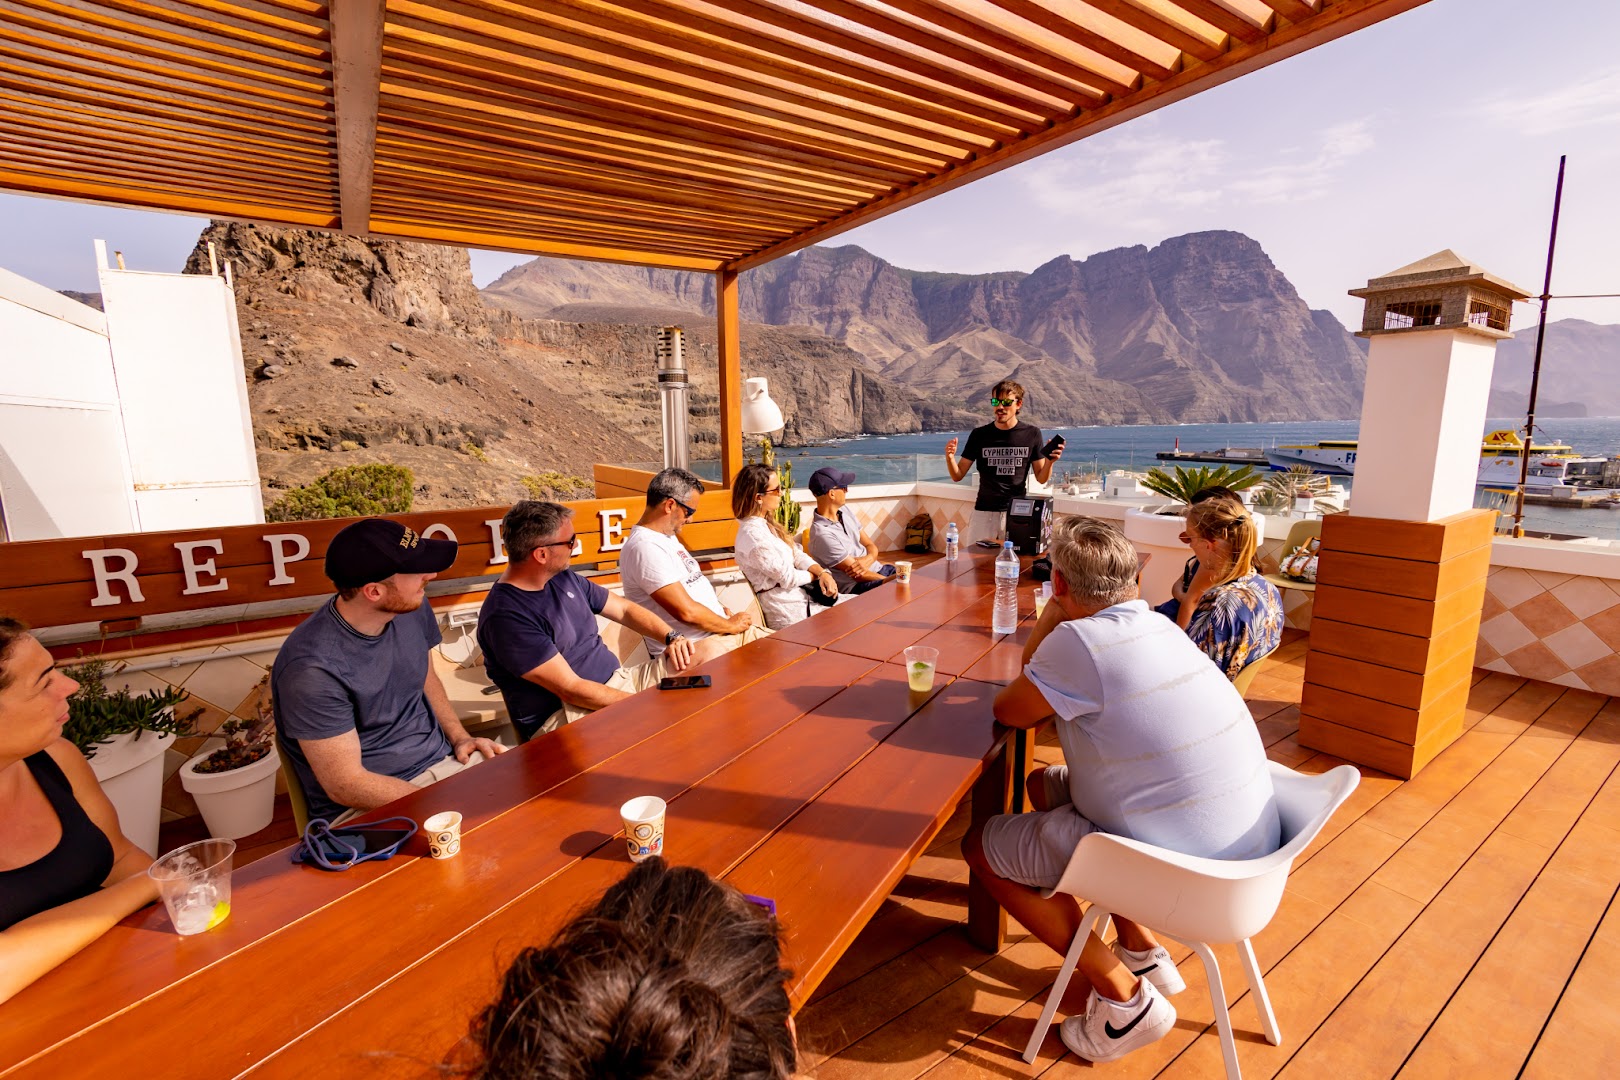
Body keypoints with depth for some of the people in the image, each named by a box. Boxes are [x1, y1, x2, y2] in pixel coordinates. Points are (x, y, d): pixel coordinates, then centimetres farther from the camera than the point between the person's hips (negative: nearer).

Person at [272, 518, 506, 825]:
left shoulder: (411, 607, -2)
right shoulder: (313, 669, -23)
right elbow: (346, 785, -18)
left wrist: (460, 737, 2)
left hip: (444, 759, 7)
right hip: (365, 807, -7)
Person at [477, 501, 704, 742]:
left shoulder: (564, 579, 8)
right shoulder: (505, 616, -18)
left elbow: (625, 609, 16)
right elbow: (571, 689, -21)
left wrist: (672, 637, -2)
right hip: (562, 716, -9)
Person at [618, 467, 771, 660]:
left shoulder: (667, 536, 14)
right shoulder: (645, 547, -18)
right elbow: (686, 611, -22)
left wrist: (722, 608, 5)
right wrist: (730, 625, -8)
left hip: (722, 630, 10)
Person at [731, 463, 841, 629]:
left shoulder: (765, 524, 9)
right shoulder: (753, 535, -23)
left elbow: (797, 555, 8)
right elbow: (788, 578, -19)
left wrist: (822, 573, -10)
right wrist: (817, 575, -1)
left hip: (800, 596, 9)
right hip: (789, 612, -9)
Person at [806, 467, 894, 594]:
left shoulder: (845, 512, 5)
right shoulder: (823, 534, -21)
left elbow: (871, 546, 8)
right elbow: (859, 575, -17)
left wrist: (867, 559, -16)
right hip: (857, 587, -8)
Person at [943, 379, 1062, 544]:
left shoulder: (1031, 434, 2)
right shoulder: (979, 435, 2)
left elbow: (1041, 478, 7)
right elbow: (957, 476, 2)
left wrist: (1050, 461, -13)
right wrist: (950, 457, -16)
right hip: (984, 512, 0)